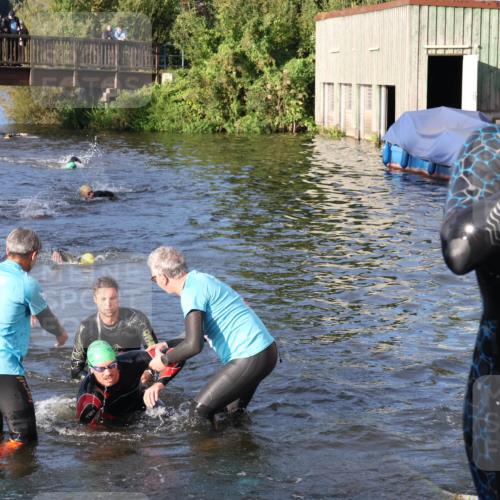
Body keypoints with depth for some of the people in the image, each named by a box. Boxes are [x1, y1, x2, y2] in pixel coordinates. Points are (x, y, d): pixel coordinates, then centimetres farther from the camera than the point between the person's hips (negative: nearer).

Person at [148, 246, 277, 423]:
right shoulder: (200, 278, 15)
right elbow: (197, 334, 28)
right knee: (233, 410, 25)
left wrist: (164, 360, -10)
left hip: (250, 358, -10)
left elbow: (194, 345, -26)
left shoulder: (191, 293, -16)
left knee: (200, 410, -7)